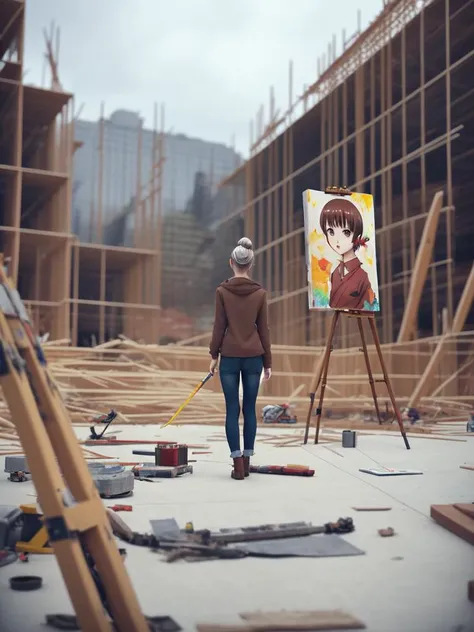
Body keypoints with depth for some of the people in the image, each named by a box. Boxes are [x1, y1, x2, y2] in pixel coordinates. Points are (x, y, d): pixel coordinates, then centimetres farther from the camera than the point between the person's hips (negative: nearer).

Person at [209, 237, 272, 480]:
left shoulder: (222, 291, -5)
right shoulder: (259, 292, -1)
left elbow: (219, 326, -4)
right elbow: (263, 329, 2)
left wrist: (214, 354, 6)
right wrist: (267, 362, 8)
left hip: (229, 355, -1)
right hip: (253, 356, 2)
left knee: (232, 410, 2)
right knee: (249, 409, 11)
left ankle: (238, 464, -1)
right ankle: (246, 461, 16)